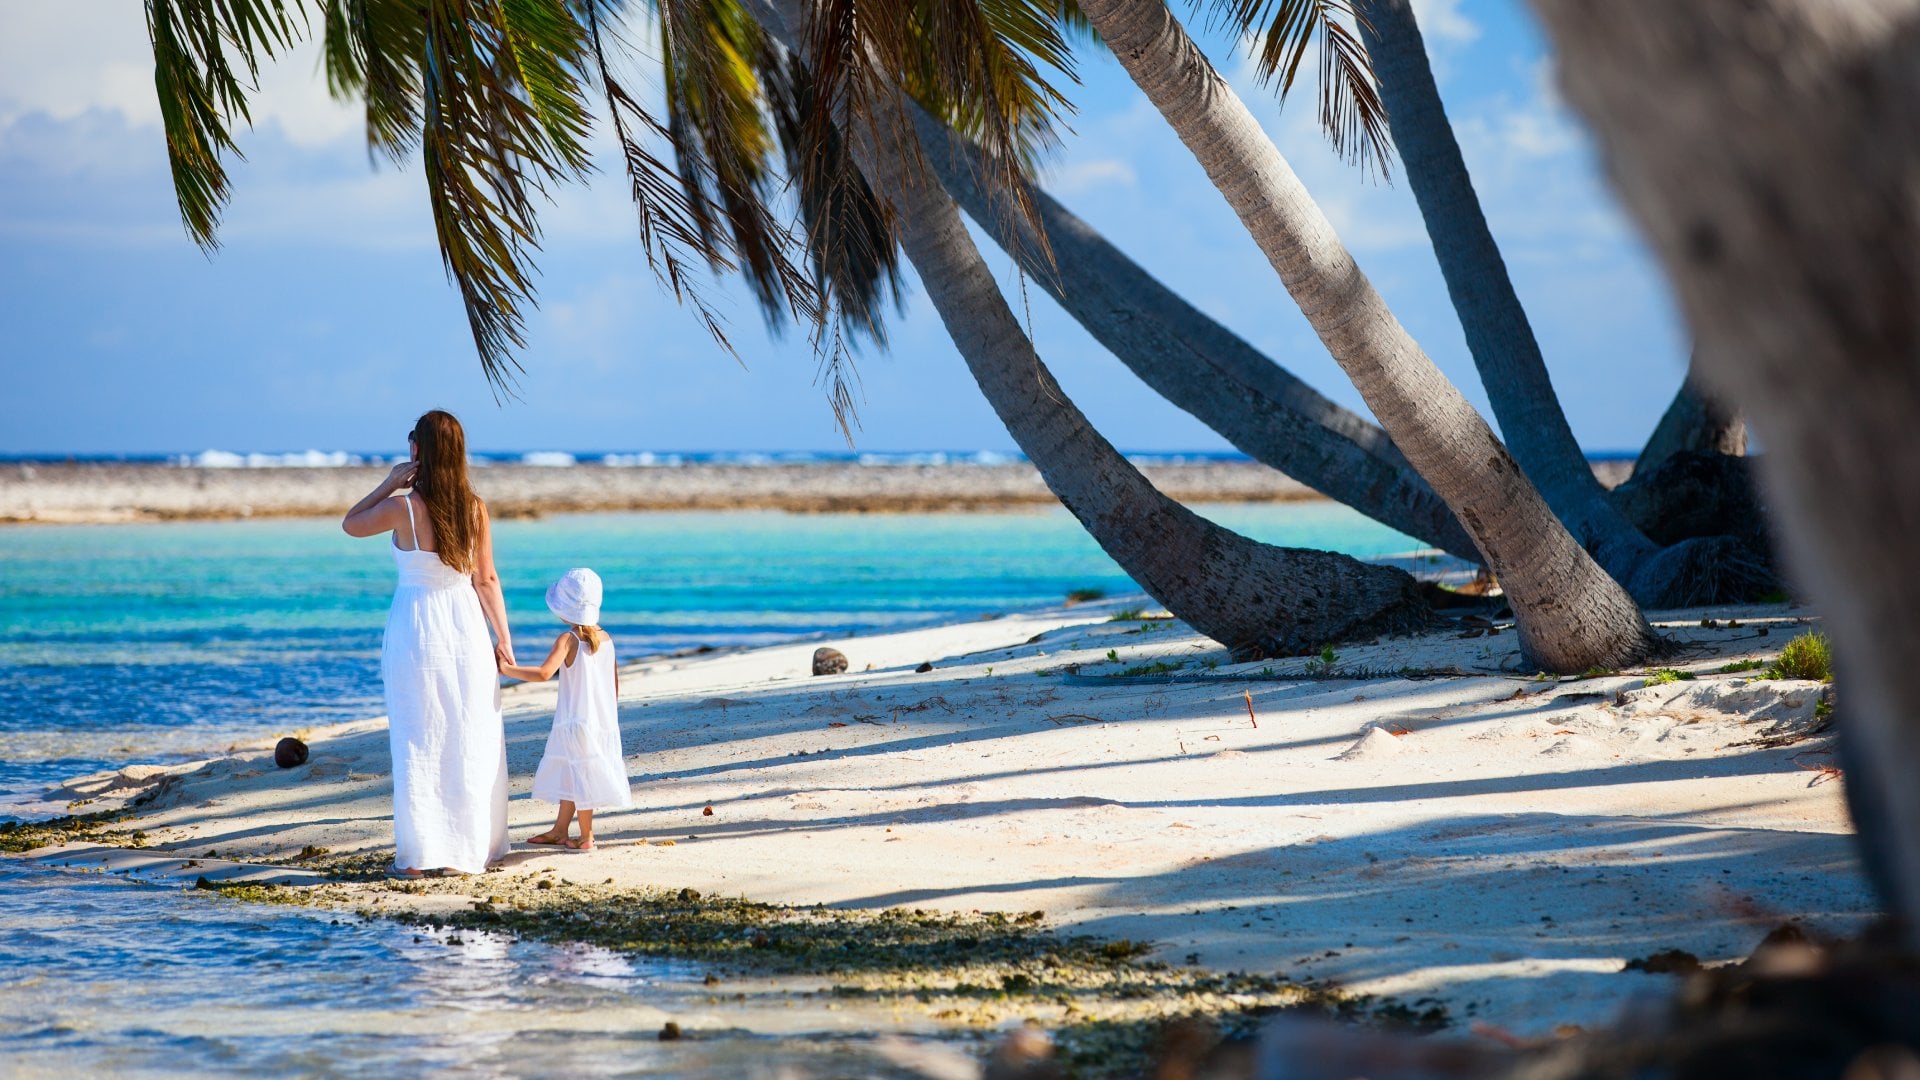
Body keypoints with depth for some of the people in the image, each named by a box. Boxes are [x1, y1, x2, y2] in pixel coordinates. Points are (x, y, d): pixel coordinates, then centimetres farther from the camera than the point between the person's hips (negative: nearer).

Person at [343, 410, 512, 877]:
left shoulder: (403, 508, -14)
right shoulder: (475, 509, -4)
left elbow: (351, 523, 5)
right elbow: (486, 580, 1)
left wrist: (391, 482, 4)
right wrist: (504, 641, 8)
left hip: (415, 628, -2)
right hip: (466, 628, 2)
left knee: (418, 744, 5)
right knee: (471, 743, 10)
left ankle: (417, 855, 6)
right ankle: (465, 850, 13)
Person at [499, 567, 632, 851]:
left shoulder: (568, 639, -15)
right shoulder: (605, 638, 5)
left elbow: (544, 673, -27)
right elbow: (614, 681, 12)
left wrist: (506, 669, -21)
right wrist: (609, 714, 23)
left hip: (576, 720, -7)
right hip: (603, 721, 7)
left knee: (579, 776, 2)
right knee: (569, 777, 18)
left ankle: (586, 836, 6)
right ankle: (559, 830, 28)